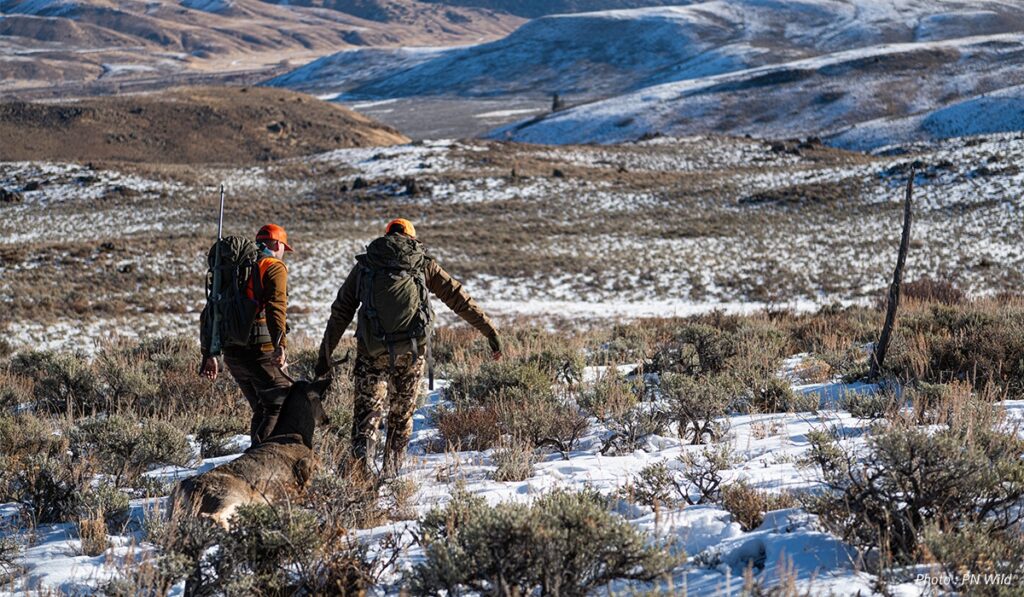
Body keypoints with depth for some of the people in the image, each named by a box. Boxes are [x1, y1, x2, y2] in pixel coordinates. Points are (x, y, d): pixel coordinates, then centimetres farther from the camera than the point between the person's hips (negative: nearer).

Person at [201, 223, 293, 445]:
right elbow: (276, 307, -20)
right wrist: (280, 345, -31)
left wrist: (208, 353, 26)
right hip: (260, 352, -7)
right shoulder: (274, 267, -2)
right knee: (283, 406, -6)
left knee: (262, 410, 18)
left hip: (232, 353, 7)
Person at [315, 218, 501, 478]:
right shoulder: (423, 264, 14)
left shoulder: (365, 265, 15)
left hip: (373, 349, -1)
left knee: (368, 411, 0)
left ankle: (360, 459, -25)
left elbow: (340, 313, 14)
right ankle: (391, 473, 16)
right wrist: (490, 332, 16)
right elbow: (460, 299, 13)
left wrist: (325, 355, 17)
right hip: (411, 349, 1)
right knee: (402, 415, 15)